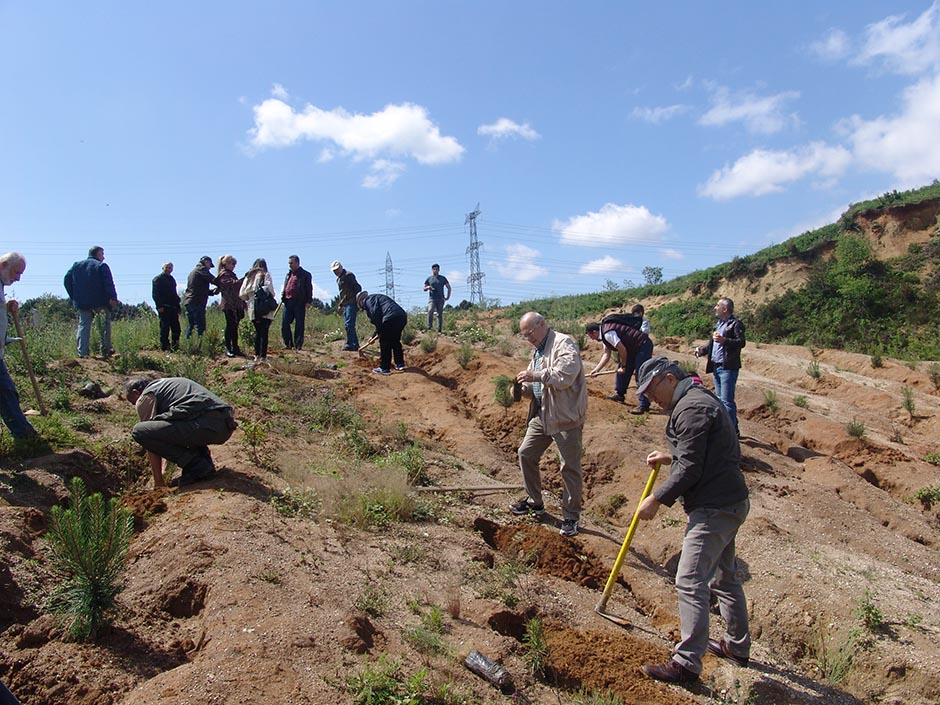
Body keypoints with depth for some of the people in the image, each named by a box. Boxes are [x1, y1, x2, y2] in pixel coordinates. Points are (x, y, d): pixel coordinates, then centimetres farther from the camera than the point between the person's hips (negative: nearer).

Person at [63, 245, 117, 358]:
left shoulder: (76, 265, 14)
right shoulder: (102, 266, -3)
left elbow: (67, 280, 11)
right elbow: (108, 283, -15)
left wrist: (74, 297, 14)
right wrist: (112, 298, -20)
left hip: (82, 303, 4)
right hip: (100, 302, -4)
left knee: (83, 325, 6)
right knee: (105, 323, 8)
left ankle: (82, 352, -3)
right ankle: (106, 349, 5)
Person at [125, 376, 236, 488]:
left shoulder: (145, 397, 11)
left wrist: (158, 483, 17)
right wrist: (165, 468, 49)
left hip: (204, 426, -9)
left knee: (139, 432, -4)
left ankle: (196, 465, -4)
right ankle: (203, 454, 13)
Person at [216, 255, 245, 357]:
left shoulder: (231, 274, 22)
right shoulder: (223, 274, -5)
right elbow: (233, 283, -23)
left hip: (236, 305, 8)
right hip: (228, 305, -8)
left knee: (234, 326, 9)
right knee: (230, 326, -6)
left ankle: (235, 348, 12)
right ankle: (228, 349, 0)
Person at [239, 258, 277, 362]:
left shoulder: (249, 276, 11)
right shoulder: (265, 275, -1)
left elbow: (242, 294, 7)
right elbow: (269, 288, -13)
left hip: (252, 308, 4)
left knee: (257, 332, 15)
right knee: (264, 333, -1)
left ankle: (257, 355, 17)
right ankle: (263, 356, -2)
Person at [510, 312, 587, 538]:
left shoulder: (564, 343, -13)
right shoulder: (538, 351, 16)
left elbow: (566, 375, -28)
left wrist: (536, 376, -28)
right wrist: (523, 389, 0)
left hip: (565, 418, -9)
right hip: (542, 415, 9)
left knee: (570, 468, 0)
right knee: (525, 454, 15)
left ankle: (571, 516, 14)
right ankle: (534, 501, 32)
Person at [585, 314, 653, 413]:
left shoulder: (608, 333, -22)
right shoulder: (605, 335, 12)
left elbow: (622, 350, -23)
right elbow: (606, 355, 15)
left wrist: (623, 366, -10)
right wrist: (596, 370, 10)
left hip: (643, 346, -11)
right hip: (633, 348, 11)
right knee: (622, 371, 17)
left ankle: (643, 405, -10)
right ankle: (619, 394, 30)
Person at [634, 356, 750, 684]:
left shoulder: (691, 408, -17)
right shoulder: (701, 399, 16)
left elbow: (690, 469, -22)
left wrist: (657, 499, -16)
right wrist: (670, 458, 18)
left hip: (714, 508, -11)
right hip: (729, 502, 11)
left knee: (690, 582, -9)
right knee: (724, 577, 22)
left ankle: (687, 663, -4)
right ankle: (737, 646, 36)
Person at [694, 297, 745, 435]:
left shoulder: (735, 324, -9)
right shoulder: (718, 324, 19)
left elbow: (741, 342, -22)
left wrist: (724, 340, -35)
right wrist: (702, 350, 10)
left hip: (728, 368, -9)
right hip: (716, 367, 9)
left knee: (727, 401, -9)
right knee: (720, 400, 15)